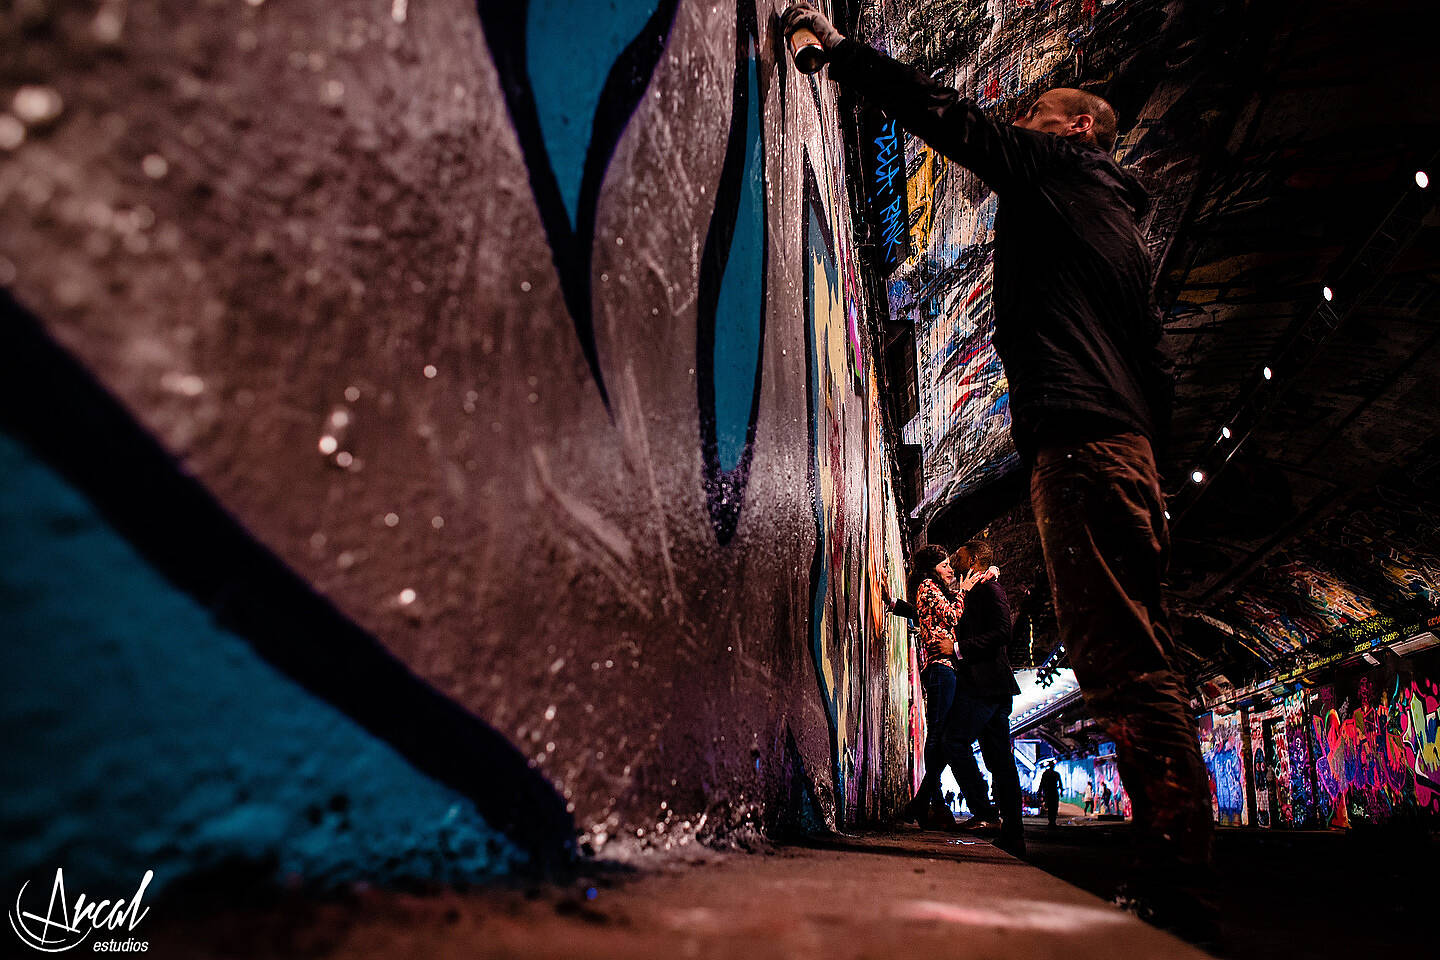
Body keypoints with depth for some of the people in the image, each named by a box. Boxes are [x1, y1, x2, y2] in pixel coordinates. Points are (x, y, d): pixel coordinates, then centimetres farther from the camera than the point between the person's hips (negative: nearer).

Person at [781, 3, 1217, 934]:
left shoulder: (1055, 166, 10)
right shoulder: (1122, 220, 31)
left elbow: (947, 113, 7)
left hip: (1079, 437, -9)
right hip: (1126, 444, 9)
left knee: (1123, 660, -14)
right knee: (1141, 664, 7)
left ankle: (1180, 883, -14)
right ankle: (1182, 885, 11)